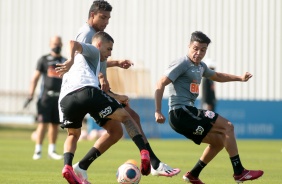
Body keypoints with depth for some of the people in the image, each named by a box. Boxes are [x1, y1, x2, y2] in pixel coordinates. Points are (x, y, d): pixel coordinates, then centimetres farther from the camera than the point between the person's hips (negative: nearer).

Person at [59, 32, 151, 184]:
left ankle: (67, 166, -1)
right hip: (87, 91, -6)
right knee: (125, 116, 10)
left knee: (73, 135, 29)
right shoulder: (92, 50, 22)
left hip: (65, 99, 6)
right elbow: (74, 43, 0)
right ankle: (144, 151, -11)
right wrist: (71, 59, -19)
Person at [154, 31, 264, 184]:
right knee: (227, 126, -9)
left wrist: (239, 78, 30)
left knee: (218, 141, 16)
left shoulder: (200, 66, 20)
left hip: (187, 114, 10)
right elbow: (160, 84, -15)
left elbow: (217, 76, 40)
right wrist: (158, 112, -20)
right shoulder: (182, 64, -9)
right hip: (181, 112, -10)